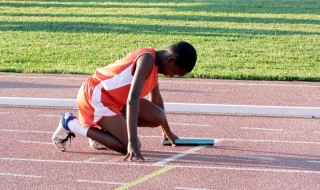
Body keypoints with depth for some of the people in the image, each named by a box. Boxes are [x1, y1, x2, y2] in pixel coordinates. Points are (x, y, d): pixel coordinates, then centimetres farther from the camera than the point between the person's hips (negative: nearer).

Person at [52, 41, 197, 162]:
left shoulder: (154, 63, 8)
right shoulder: (147, 59, -23)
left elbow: (156, 99, 23)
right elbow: (132, 99, -32)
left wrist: (167, 131, 34)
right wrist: (132, 142, -36)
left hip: (114, 97, 9)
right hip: (94, 95, -9)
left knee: (158, 118, -2)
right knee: (130, 147, -14)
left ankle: (105, 128, 10)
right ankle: (71, 124, -4)